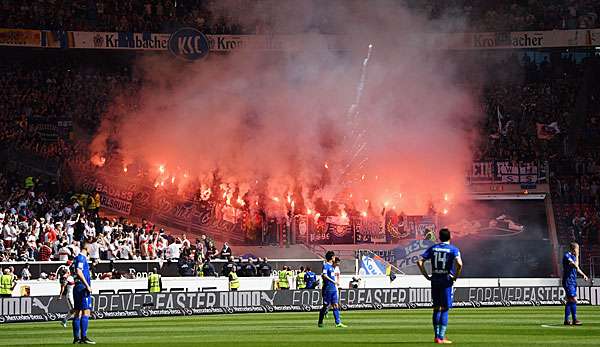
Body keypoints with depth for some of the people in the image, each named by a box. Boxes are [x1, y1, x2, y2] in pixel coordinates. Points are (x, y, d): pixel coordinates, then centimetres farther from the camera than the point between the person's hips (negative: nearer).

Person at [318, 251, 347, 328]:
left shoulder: (331, 266, 16)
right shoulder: (326, 265, -10)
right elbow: (324, 275, -22)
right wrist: (333, 281, -25)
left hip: (333, 288, 8)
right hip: (328, 289, -8)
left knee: (335, 305, 3)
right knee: (326, 305, -2)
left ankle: (338, 322, 2)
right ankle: (320, 322, 9)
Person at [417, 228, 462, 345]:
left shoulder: (433, 248, 8)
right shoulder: (453, 249, -3)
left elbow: (420, 262, 0)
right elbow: (459, 264, -21)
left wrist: (426, 276, 4)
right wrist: (456, 277, -8)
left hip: (434, 281, 4)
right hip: (446, 281, -4)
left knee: (436, 308, 13)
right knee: (445, 309, 0)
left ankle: (436, 336, 17)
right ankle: (441, 337, -4)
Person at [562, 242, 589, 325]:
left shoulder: (573, 256, 15)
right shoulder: (567, 256, -14)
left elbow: (577, 268, 25)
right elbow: (576, 265, -25)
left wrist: (583, 275, 11)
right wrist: (577, 256, -13)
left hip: (573, 282, 10)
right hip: (568, 282, -10)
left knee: (570, 301, 9)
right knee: (574, 300, -13)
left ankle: (566, 320, 12)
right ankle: (574, 320, -12)